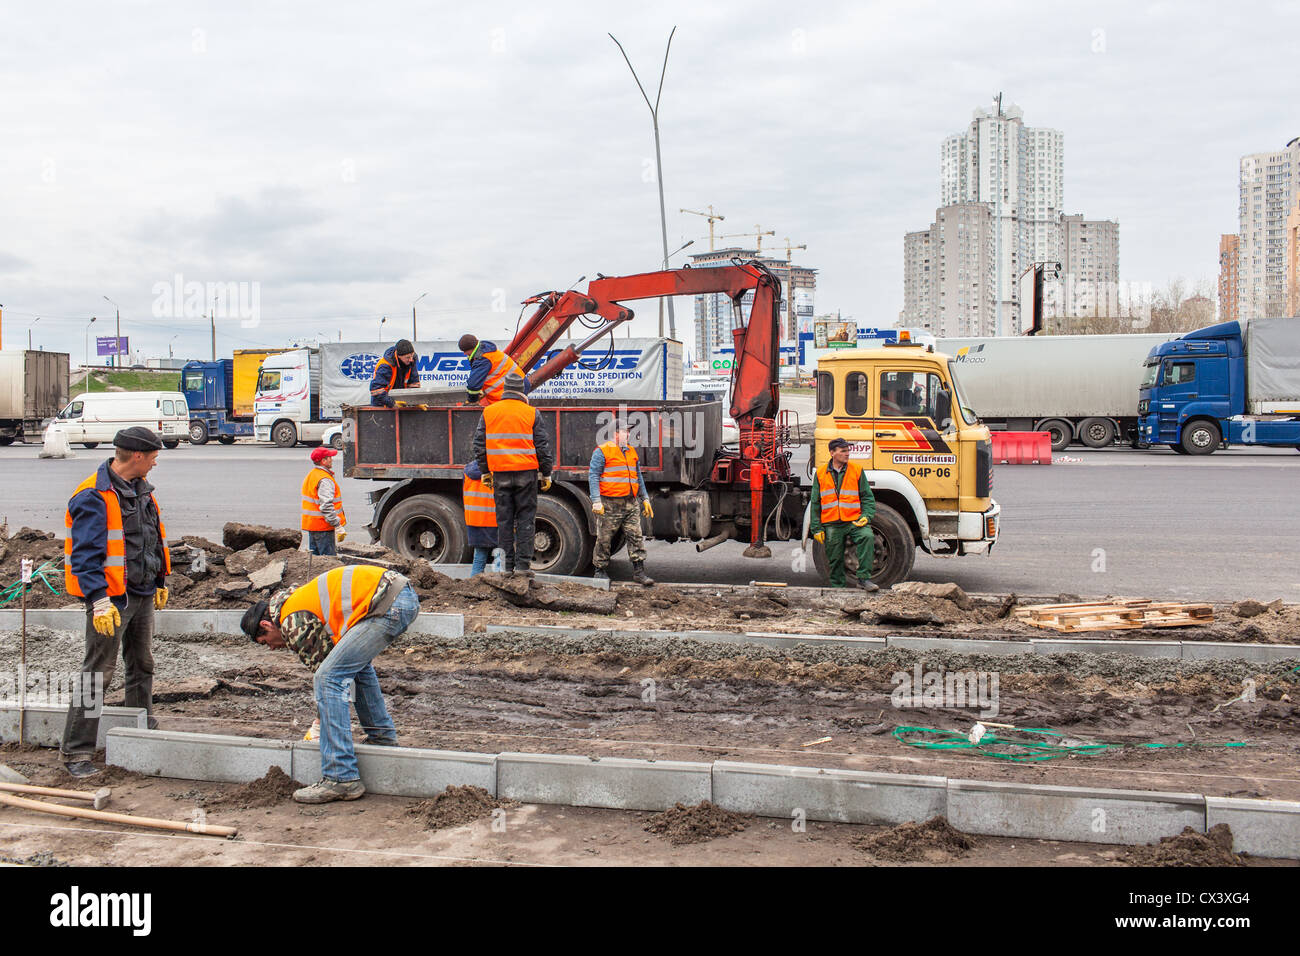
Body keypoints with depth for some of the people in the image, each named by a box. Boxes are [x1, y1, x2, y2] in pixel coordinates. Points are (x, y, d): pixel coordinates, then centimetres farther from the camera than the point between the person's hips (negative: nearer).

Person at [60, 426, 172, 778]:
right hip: (111, 598, -9)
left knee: (142, 665, 18)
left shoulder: (141, 489, 11)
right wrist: (99, 600, -28)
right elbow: (85, 555, -21)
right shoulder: (94, 497, -18)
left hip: (142, 594, 9)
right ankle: (76, 750, 1)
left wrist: (160, 583, 23)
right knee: (98, 672, -6)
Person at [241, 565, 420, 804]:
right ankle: (383, 737, 41)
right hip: (406, 595, 11)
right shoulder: (301, 598, 28)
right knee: (356, 662, 32)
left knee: (329, 678, -9)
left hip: (389, 605, -11)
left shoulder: (293, 623, -2)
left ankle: (342, 778, -11)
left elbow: (322, 665, 1)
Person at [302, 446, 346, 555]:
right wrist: (338, 526, -24)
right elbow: (326, 506, -26)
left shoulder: (311, 475, 15)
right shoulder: (324, 479, -19)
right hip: (323, 527, -10)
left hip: (311, 525, 10)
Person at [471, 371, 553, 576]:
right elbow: (543, 446, 0)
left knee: (504, 519, 7)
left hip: (500, 473, 2)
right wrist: (546, 474, 8)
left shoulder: (488, 412, 6)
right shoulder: (532, 414, 0)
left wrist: (485, 472, 16)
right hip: (525, 472, -2)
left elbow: (479, 444, 8)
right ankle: (523, 564, 0)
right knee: (526, 518, 4)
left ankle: (508, 565, 8)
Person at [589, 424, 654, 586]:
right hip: (610, 504, -6)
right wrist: (596, 501, -16)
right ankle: (600, 570, 15)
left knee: (635, 537, 0)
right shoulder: (602, 451, -3)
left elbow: (639, 478, 25)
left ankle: (639, 572, 2)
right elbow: (593, 476, -8)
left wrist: (645, 499, 19)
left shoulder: (632, 452, 18)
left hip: (631, 504, 6)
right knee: (604, 539, 2)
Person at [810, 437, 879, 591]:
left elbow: (868, 497, 8)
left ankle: (863, 578, -23)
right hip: (831, 525, 1)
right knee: (835, 559, 4)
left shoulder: (857, 470, 5)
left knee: (867, 537, -28)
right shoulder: (821, 473, 8)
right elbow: (815, 503, 12)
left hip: (854, 521, -1)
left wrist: (866, 516, -8)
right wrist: (816, 528, 7)